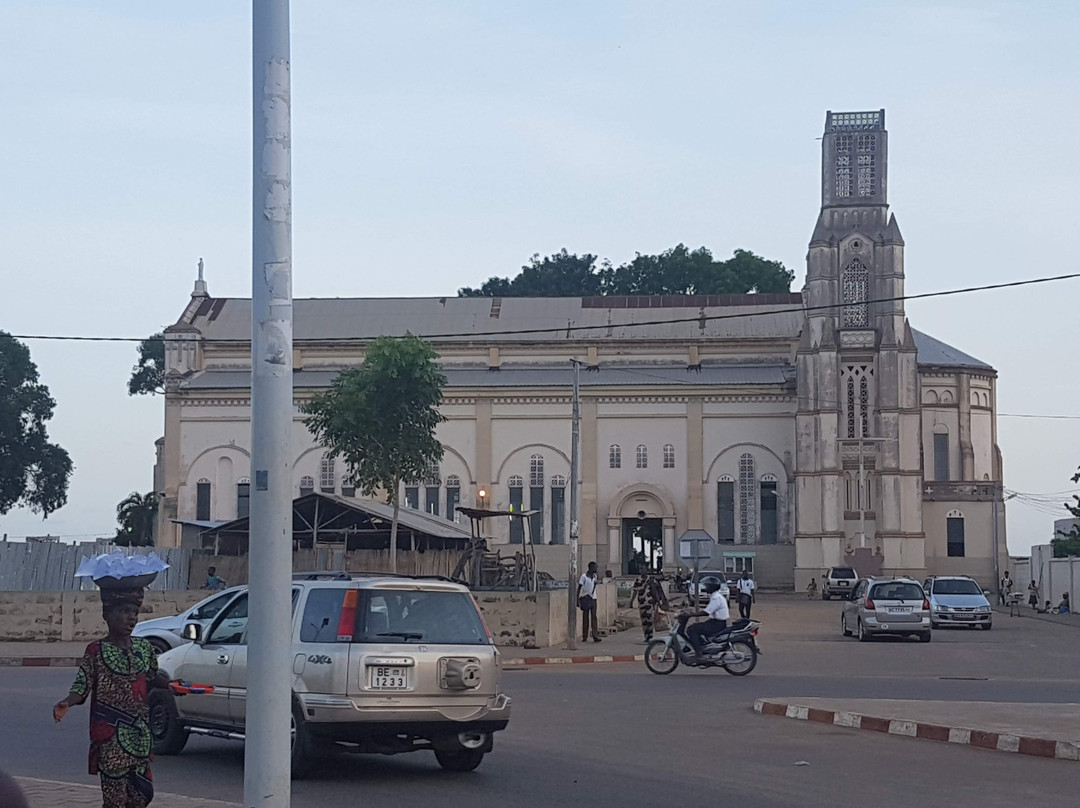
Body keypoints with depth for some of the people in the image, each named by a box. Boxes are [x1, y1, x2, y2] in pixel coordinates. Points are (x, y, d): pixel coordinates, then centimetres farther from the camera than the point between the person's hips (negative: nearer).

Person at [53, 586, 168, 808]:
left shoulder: (144, 648, 9)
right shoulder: (96, 651, -5)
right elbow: (82, 686, -9)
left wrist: (170, 685, 7)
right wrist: (67, 703, -28)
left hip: (139, 733, 5)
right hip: (111, 735, -5)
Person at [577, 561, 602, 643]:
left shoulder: (595, 576, 9)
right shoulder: (584, 576, -8)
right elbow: (579, 588, -8)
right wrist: (578, 600, -13)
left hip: (593, 598, 4)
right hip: (585, 598, -4)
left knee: (593, 617, -4)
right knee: (585, 617, 2)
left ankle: (596, 636, -10)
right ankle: (585, 637, 8)